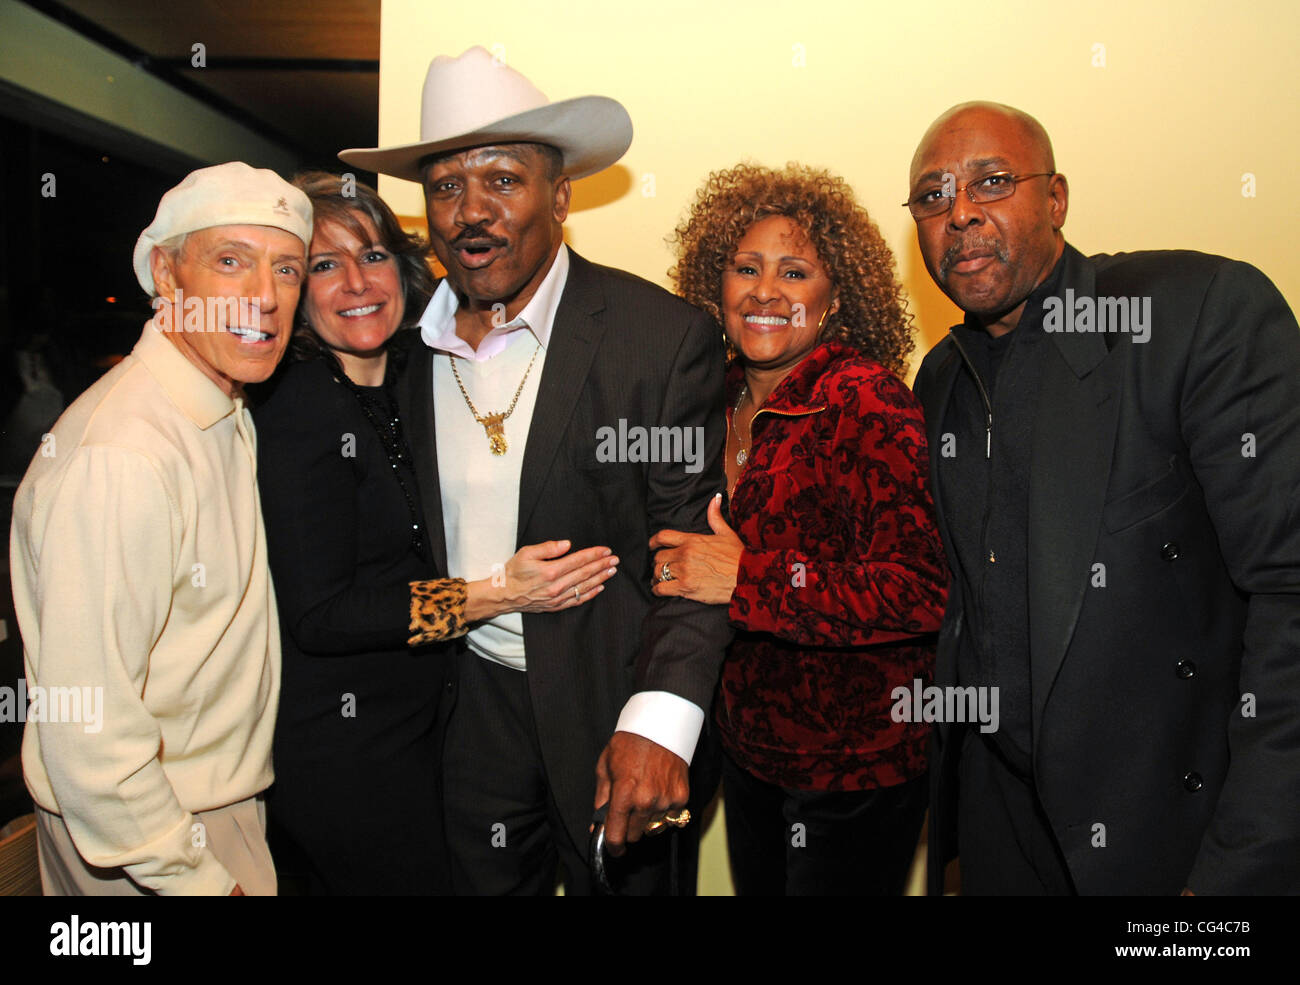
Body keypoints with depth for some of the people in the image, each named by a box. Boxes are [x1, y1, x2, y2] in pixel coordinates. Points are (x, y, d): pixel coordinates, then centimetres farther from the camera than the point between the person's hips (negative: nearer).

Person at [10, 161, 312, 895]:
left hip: (221, 799, 8)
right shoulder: (118, 457, -27)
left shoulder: (229, 414, 3)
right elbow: (87, 733, -27)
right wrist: (201, 880, -19)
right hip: (146, 839, -8)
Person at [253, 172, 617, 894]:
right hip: (345, 749, -7)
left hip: (416, 721, 7)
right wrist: (495, 594, -26)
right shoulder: (299, 413, -20)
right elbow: (318, 616, -23)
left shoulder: (403, 388, 4)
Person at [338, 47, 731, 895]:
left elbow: (692, 547, -17)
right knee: (482, 880, 20)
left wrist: (658, 723, -25)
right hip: (471, 704, 4)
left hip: (612, 702, -3)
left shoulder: (665, 335, -14)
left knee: (624, 877, 16)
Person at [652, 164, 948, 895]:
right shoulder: (724, 400, 1)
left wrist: (743, 581, -28)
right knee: (756, 885, 25)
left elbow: (921, 592, -30)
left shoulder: (869, 402, -21)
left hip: (856, 771, -7)